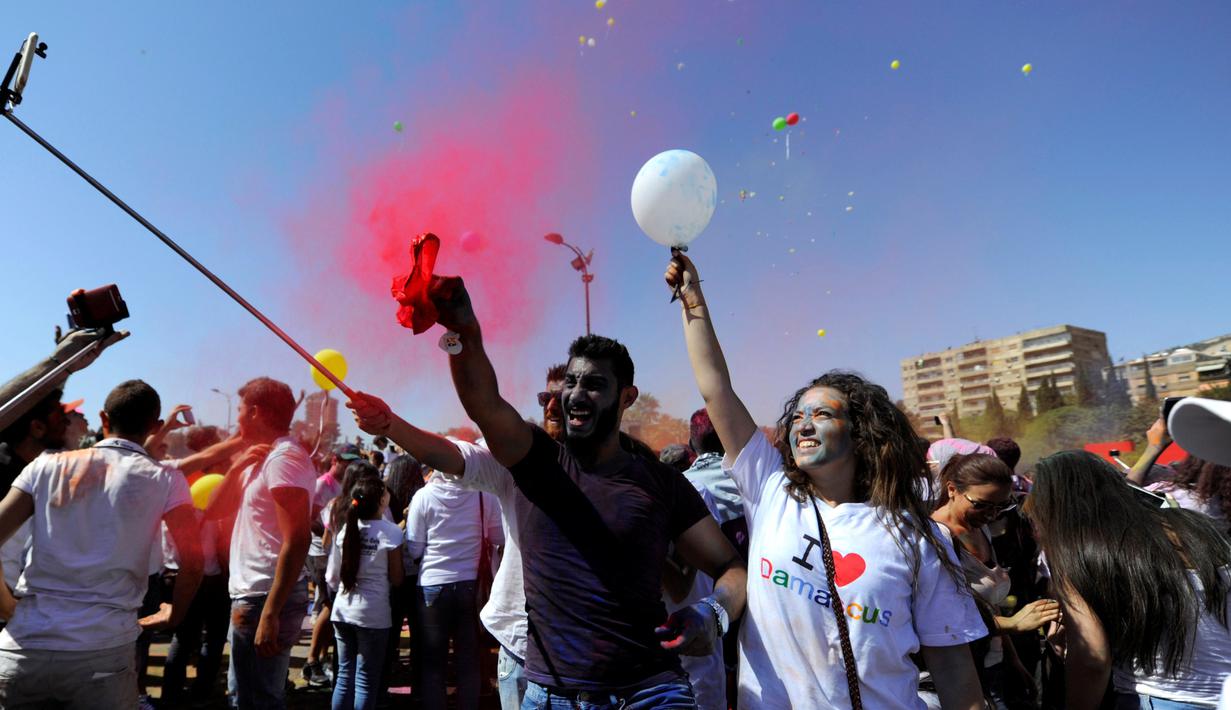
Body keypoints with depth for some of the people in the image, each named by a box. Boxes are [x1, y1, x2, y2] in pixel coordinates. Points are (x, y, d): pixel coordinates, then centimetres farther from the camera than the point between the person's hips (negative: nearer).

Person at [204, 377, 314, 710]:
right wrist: (238, 467, -1)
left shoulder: (283, 458, -17)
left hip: (265, 599, -10)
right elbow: (214, 510, 14)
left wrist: (270, 612, -25)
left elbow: (297, 541, -24)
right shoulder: (266, 458, 14)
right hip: (254, 595, 10)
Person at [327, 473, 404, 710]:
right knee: (366, 680, 7)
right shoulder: (391, 532, -13)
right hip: (373, 614, -5)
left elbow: (334, 576, 7)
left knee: (345, 675, 16)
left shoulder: (345, 527, 0)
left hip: (342, 610, 5)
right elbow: (396, 579, -8)